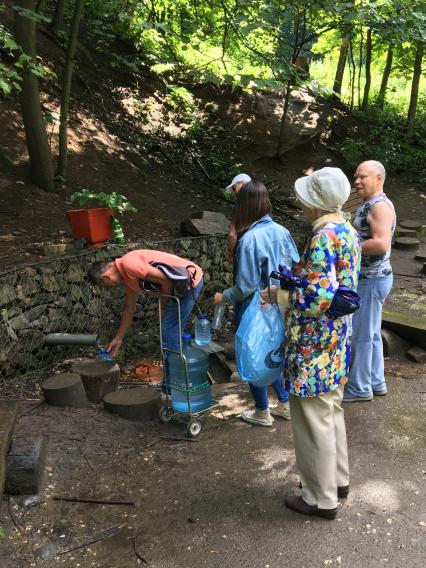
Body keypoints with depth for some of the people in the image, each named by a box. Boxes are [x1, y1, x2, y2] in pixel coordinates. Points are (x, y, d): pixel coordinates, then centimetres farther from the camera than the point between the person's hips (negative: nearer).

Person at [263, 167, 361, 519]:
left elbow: (318, 298, -28)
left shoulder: (323, 236, -23)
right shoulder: (348, 231, 7)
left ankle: (322, 498, 21)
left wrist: (278, 295, -14)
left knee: (314, 419, 5)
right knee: (331, 411, 22)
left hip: (314, 345, -10)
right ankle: (338, 479, 39)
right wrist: (294, 282, 11)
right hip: (338, 338, 10)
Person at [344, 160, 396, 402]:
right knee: (371, 333, 16)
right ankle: (376, 382, 28)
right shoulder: (369, 205, 13)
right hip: (367, 278, 10)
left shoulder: (380, 206, -18)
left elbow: (381, 244, -30)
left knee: (361, 334, -1)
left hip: (372, 280, -10)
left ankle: (359, 388, 11)